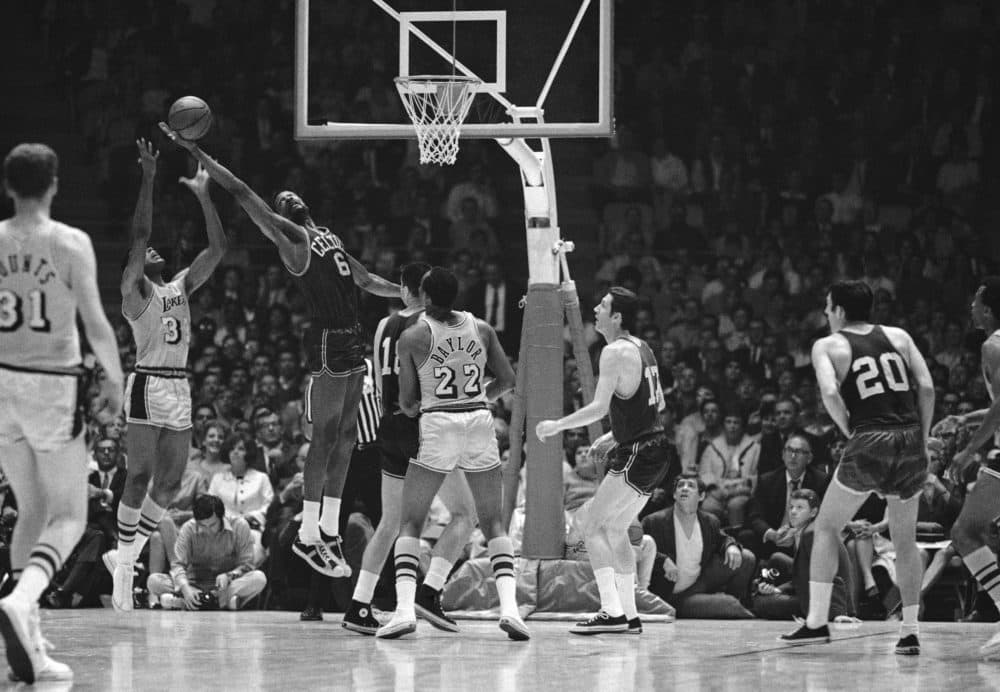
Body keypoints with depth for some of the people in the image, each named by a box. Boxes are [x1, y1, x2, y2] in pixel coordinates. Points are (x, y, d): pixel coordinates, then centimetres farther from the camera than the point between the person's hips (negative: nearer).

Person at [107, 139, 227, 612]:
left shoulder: (181, 287, 19)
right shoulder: (134, 290, 1)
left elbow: (217, 249, 14)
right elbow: (139, 235, -12)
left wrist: (204, 196, 9)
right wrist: (148, 179, -14)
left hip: (180, 388, 7)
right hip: (148, 384, -7)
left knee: (170, 482, 5)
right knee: (140, 476, -10)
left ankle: (125, 553, 17)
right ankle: (124, 566, -5)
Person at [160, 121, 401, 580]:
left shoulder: (326, 238, 21)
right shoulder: (292, 237, -4)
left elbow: (366, 281, 29)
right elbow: (241, 193, -9)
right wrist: (195, 153, -10)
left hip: (351, 343, 8)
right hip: (328, 341, -8)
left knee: (345, 436, 9)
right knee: (325, 436, -9)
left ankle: (329, 531, 15)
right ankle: (308, 536, -5)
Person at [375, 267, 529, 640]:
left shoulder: (411, 337, -3)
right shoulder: (480, 328, 6)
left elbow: (407, 402, 0)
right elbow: (507, 379, 10)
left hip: (437, 427, -3)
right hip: (480, 423, 3)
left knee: (410, 523, 6)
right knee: (493, 523, 11)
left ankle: (404, 609, -10)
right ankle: (509, 606, -7)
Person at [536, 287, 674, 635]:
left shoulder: (616, 352, -15)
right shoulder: (642, 348, 14)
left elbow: (599, 408, -21)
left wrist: (556, 425, -13)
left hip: (636, 456, -9)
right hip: (656, 453, 9)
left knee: (594, 527, -7)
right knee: (615, 529, 18)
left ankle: (612, 611, -15)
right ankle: (629, 615, 19)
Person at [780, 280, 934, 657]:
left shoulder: (828, 346, 6)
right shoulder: (898, 337, 15)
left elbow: (830, 392, -12)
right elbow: (927, 388, 5)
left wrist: (850, 431, 1)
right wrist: (922, 439, 12)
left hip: (869, 442, -3)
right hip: (910, 440, 3)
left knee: (826, 528, 13)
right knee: (905, 539, 16)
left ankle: (817, 621, 7)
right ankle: (910, 631, 11)